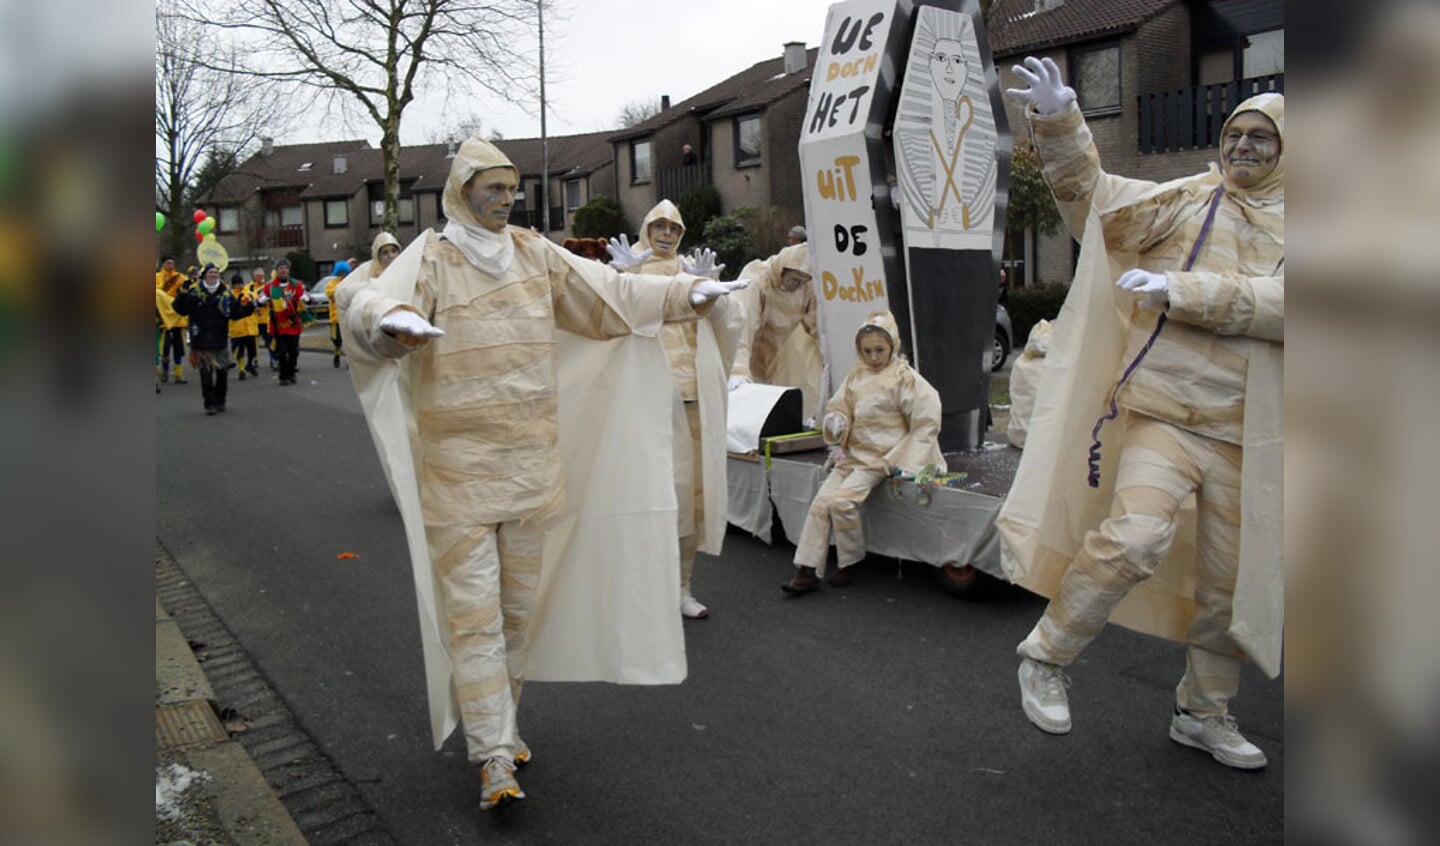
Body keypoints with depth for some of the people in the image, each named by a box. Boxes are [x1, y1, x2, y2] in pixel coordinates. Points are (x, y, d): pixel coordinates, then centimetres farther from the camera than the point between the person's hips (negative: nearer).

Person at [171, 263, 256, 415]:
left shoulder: (226, 293, 5)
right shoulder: (194, 291, -2)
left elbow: (236, 312, 7)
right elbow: (181, 309, -5)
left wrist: (249, 307, -8)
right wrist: (183, 293, -18)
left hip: (220, 339, 3)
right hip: (201, 340, -3)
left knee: (222, 371, 11)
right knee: (206, 373, -2)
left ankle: (220, 401, 28)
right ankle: (210, 404, 5)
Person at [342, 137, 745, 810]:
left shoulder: (535, 254, 9)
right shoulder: (432, 258, -5)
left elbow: (611, 293, 11)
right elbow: (368, 306, -21)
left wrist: (687, 292, 3)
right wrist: (392, 320, -44)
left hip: (531, 464, 5)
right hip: (459, 469, -5)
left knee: (520, 602, 15)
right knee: (473, 610, -4)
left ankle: (498, 720, 34)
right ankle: (493, 754, 4)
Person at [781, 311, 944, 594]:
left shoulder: (904, 377, -5)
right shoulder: (856, 374, 12)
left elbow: (927, 422, -8)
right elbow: (837, 407, 21)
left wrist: (901, 461, -13)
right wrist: (836, 422, -5)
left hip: (880, 460, -6)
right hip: (852, 454, 6)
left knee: (842, 500, -24)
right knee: (820, 502, -10)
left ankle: (850, 564, -3)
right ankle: (807, 570, -6)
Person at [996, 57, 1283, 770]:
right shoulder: (1188, 201, 5)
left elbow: (1280, 303, -11)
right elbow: (1091, 195, -3)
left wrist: (1179, 291, -19)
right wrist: (1059, 124, -19)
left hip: (1245, 430, 4)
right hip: (1163, 409, -3)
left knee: (1230, 579, 12)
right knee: (1137, 536, -24)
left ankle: (1204, 714, 31)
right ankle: (1047, 654, -3)